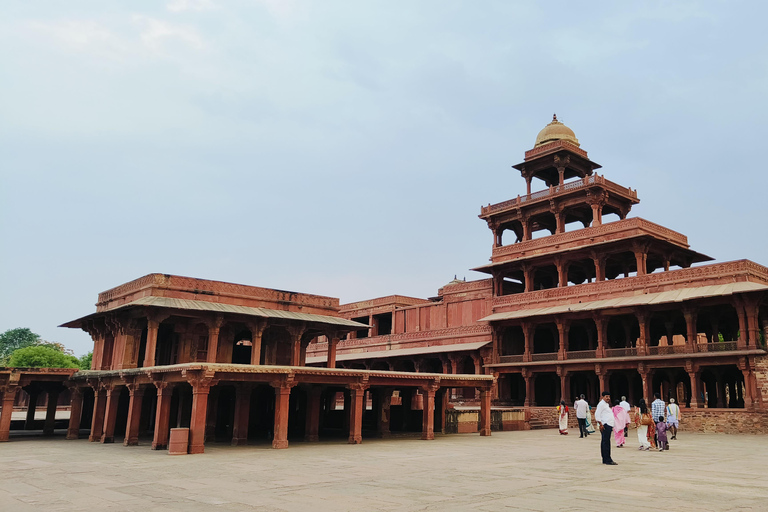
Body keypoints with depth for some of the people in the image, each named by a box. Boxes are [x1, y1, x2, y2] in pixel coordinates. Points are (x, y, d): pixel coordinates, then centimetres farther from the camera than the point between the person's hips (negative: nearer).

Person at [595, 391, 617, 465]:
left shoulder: (606, 404, 23)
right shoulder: (601, 404, -7)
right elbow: (597, 414, -15)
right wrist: (600, 424, -20)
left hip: (609, 425, 10)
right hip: (605, 426, -10)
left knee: (605, 442, 10)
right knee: (606, 442, -11)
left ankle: (605, 460, 12)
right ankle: (608, 460, -14)